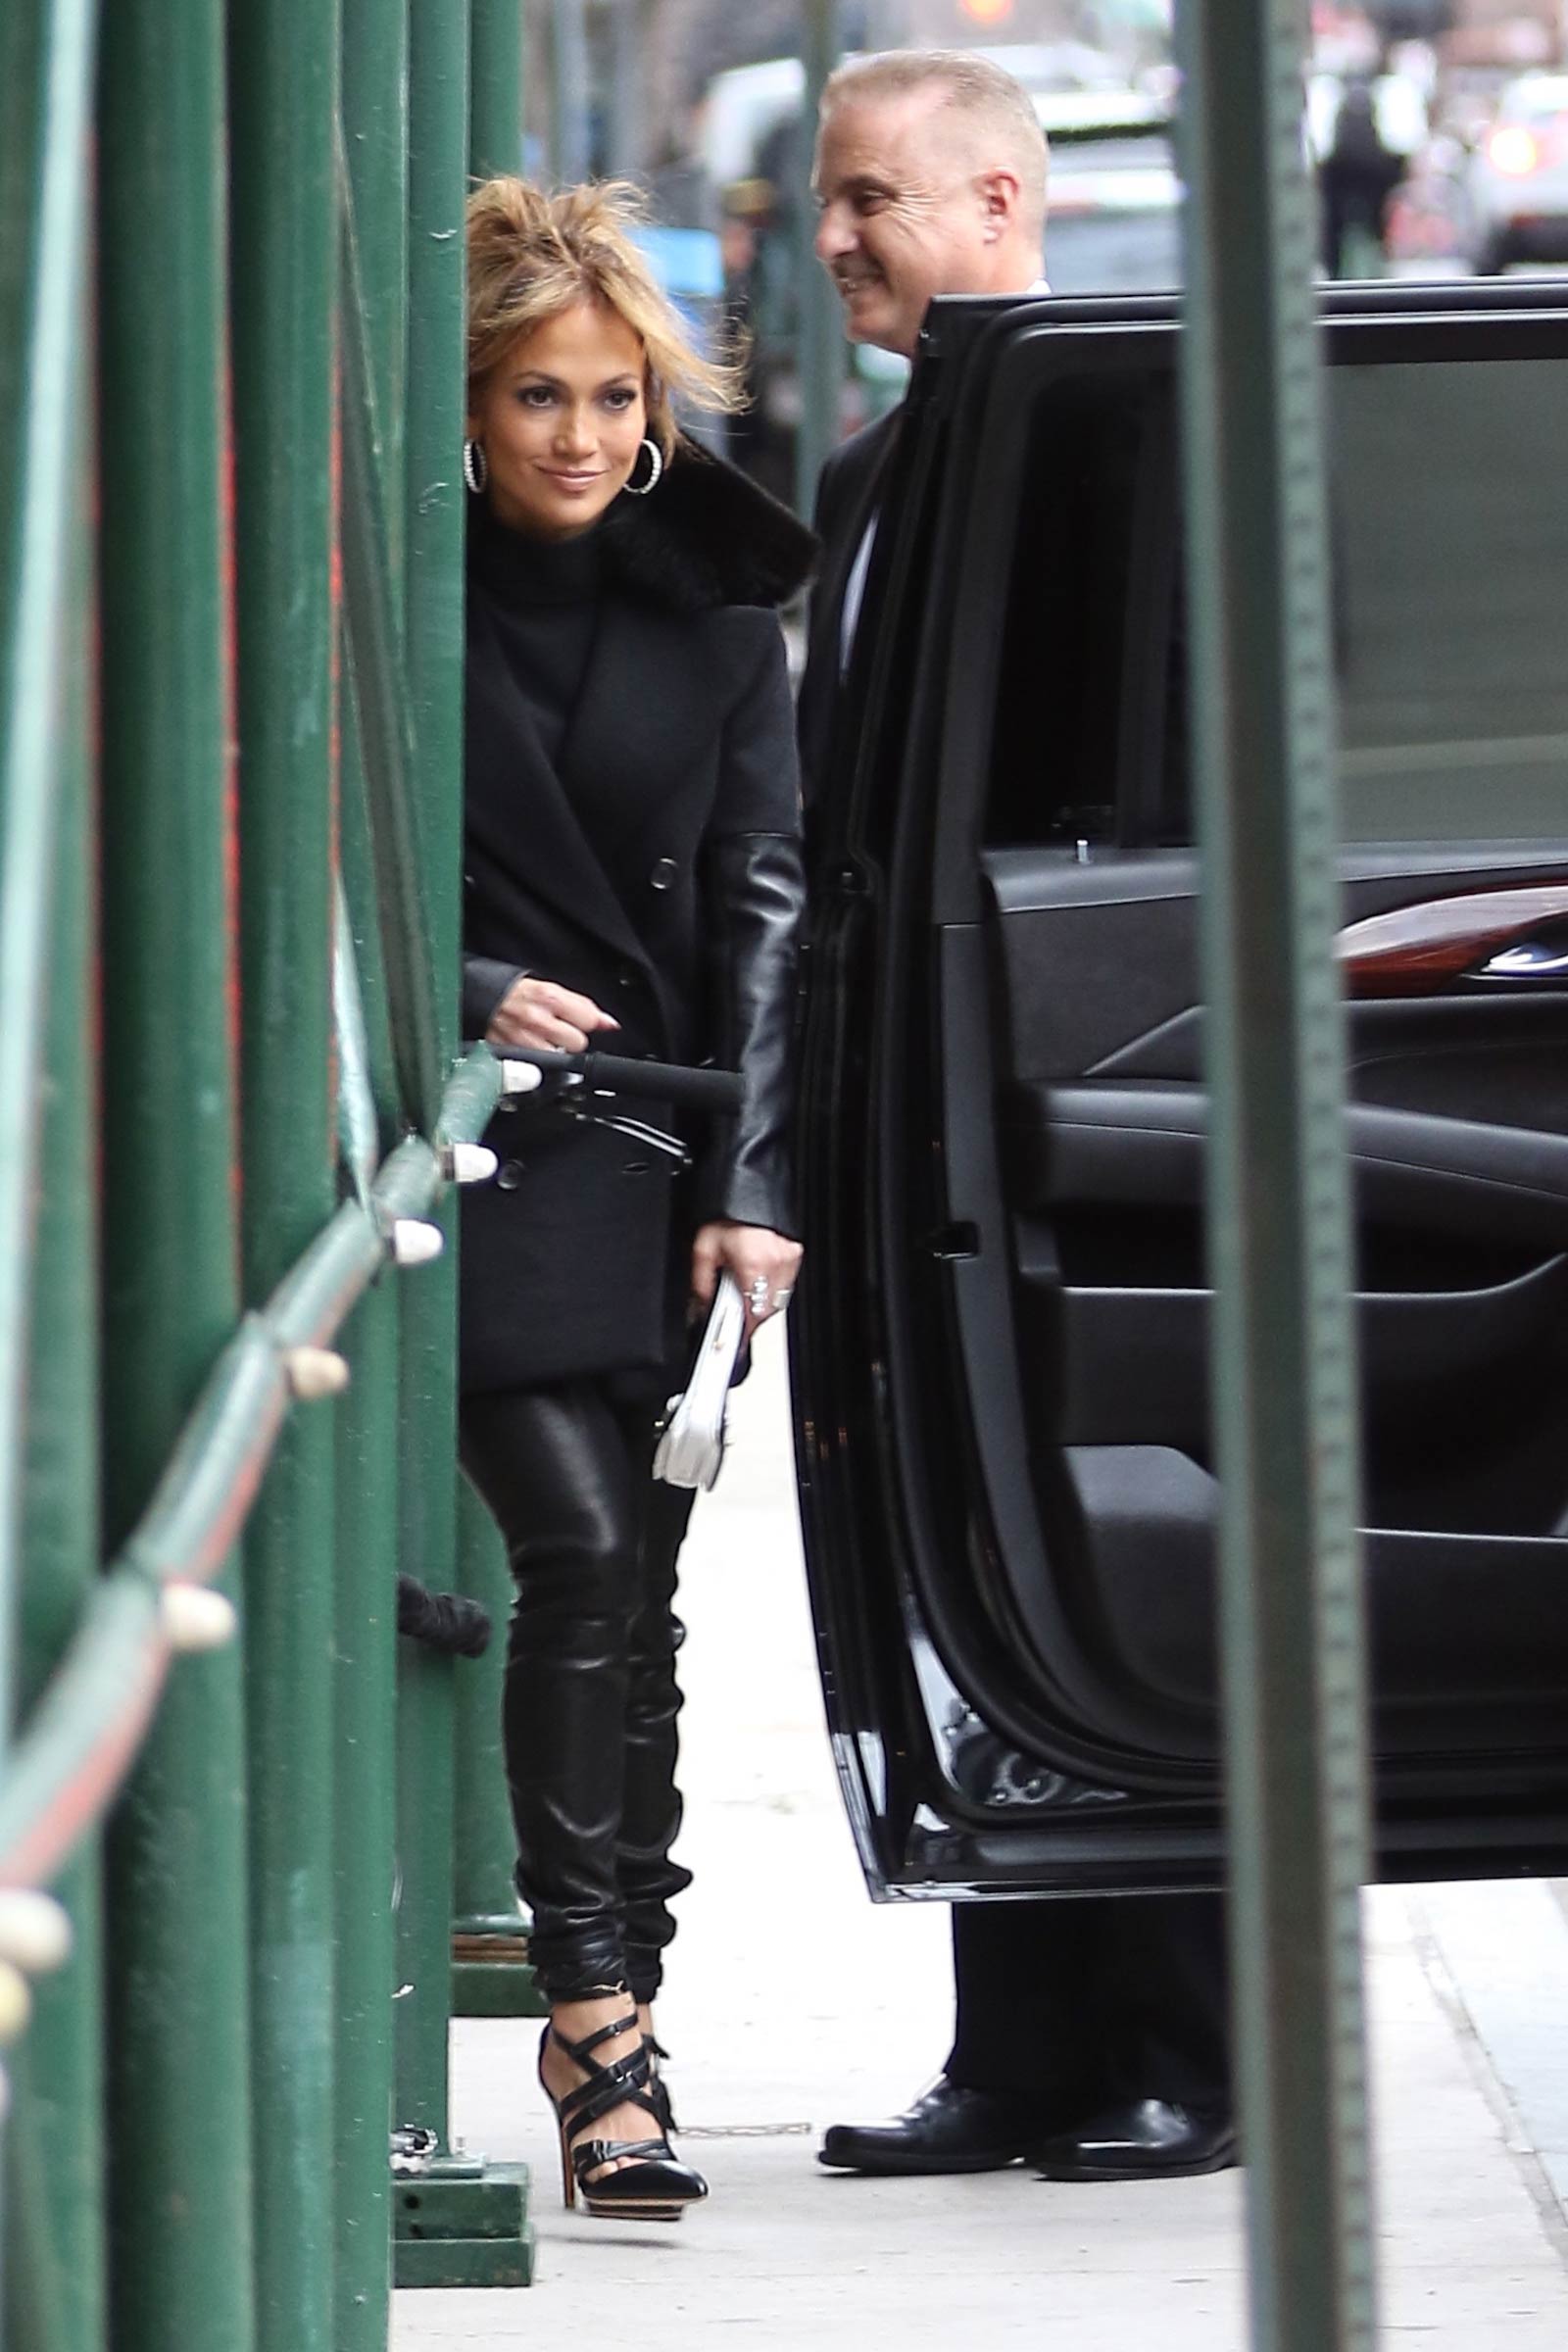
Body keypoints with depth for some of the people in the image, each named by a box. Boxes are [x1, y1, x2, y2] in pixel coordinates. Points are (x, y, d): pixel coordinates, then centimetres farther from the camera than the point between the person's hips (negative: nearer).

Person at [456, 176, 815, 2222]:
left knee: (635, 1581, 3)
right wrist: (471, 996, -15)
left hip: (657, 1147, 3)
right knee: (581, 1550, -14)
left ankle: (611, 2014, 11)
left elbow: (758, 899, 4)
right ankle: (600, 2006, -11)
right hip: (470, 1136, -3)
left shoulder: (716, 602, 6)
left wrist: (750, 1186, -4)